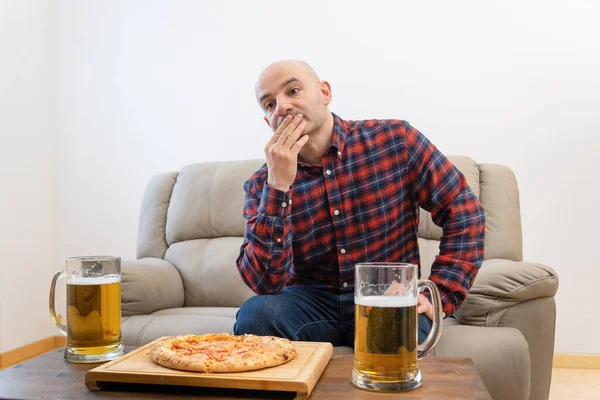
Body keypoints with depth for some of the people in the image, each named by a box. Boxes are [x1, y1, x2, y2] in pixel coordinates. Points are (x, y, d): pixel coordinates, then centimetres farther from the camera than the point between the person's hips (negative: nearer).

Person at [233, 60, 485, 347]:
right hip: (312, 301, 2)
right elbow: (266, 283, -16)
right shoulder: (261, 185, -4)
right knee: (255, 314, -29)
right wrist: (278, 186, -24)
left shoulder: (396, 140, -6)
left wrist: (440, 297, -11)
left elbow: (464, 213, -2)